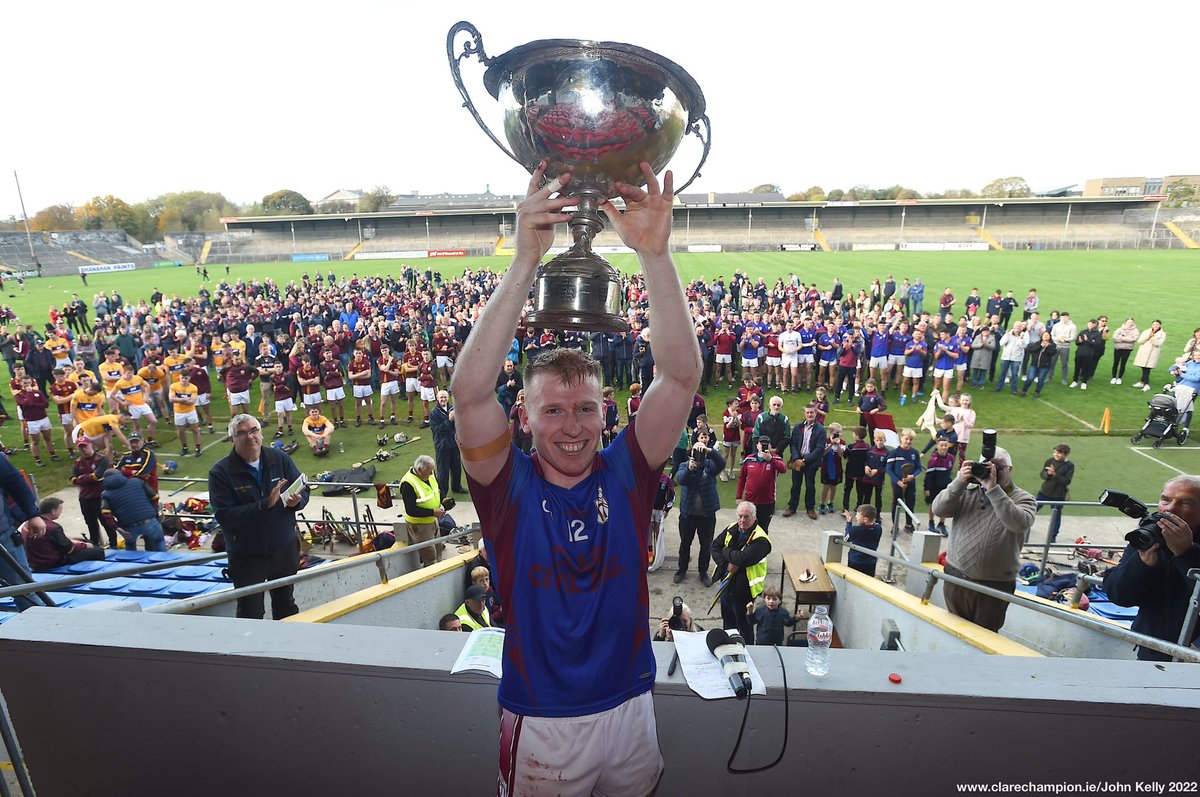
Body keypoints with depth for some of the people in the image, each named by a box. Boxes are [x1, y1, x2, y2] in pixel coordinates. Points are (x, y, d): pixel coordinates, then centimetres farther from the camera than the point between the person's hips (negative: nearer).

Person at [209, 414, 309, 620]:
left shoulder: (280, 458, -3)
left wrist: (297, 501, -21)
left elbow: (304, 490, 3)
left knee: (286, 606, 22)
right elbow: (224, 516, -22)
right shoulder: (220, 472, -13)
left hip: (285, 548, 3)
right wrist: (265, 504, -30)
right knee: (251, 614, 8)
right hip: (246, 556, -3)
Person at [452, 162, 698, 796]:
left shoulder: (626, 474, -13)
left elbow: (682, 375, -25)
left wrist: (655, 255, -36)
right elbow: (471, 392, -33)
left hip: (630, 710, 2)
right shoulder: (509, 485, -17)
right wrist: (526, 263, -41)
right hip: (539, 724, -2)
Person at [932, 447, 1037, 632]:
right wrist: (960, 481, -18)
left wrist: (992, 488, -27)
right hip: (955, 576, 3)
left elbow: (1019, 523, -25)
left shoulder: (1023, 499, -4)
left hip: (995, 584, -2)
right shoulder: (968, 491, 3)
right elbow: (938, 509, -8)